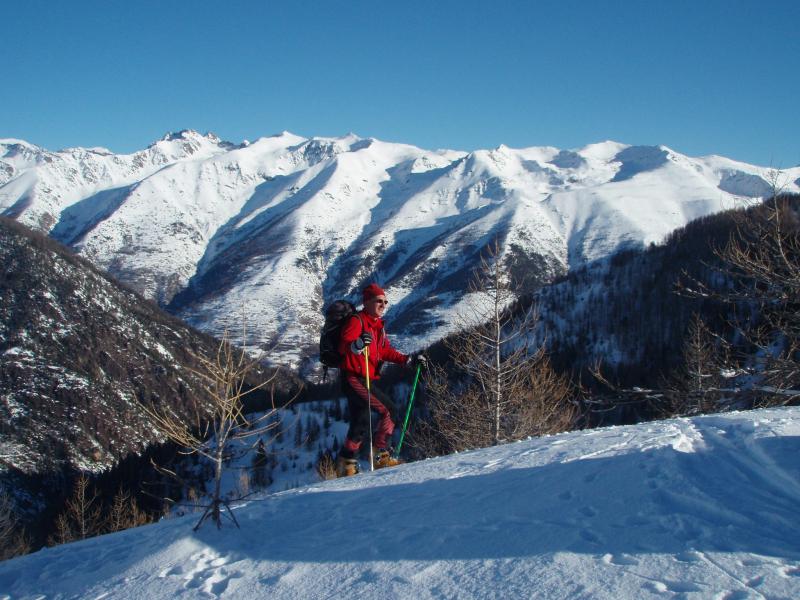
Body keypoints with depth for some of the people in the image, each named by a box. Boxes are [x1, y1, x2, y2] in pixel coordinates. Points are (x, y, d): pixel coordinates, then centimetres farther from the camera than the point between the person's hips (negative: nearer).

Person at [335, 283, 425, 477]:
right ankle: (381, 455, -11)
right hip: (354, 379, -9)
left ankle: (346, 464, 19)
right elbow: (344, 346, -23)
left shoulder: (378, 326, 19)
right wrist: (357, 345, -45)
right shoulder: (357, 321, -9)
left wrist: (409, 359, 14)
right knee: (388, 411, -18)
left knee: (361, 424, 11)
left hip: (368, 381, 9)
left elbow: (385, 352, 22)